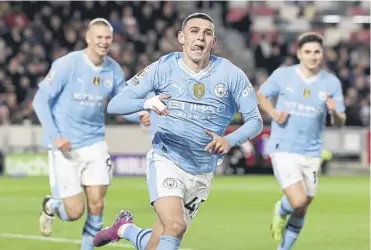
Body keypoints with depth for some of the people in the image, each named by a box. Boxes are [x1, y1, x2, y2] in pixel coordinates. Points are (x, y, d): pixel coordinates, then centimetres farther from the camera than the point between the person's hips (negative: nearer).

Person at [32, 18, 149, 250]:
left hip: (95, 143, 4)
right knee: (75, 211, -5)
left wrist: (140, 114, -11)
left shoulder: (113, 69, 0)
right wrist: (54, 136, -19)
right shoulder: (67, 64, -13)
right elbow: (41, 100, -10)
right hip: (66, 146, -4)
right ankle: (51, 205, 30)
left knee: (96, 205, -3)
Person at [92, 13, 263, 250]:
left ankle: (124, 229, 38)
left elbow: (255, 120, -3)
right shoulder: (163, 68, -7)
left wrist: (230, 140, -24)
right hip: (167, 161, -3)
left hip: (203, 172, 3)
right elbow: (114, 104, -9)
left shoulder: (230, 74, -5)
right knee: (175, 226, -28)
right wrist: (146, 103, -31)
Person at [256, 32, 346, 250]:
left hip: (311, 153, 3)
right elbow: (261, 95, 12)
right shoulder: (282, 75, -4)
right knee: (298, 201, -19)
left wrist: (335, 112, -20)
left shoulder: (332, 83, 0)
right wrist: (274, 114, -7)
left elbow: (340, 123, 3)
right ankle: (281, 211, 18)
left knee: (302, 211, 10)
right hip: (283, 149, -3)